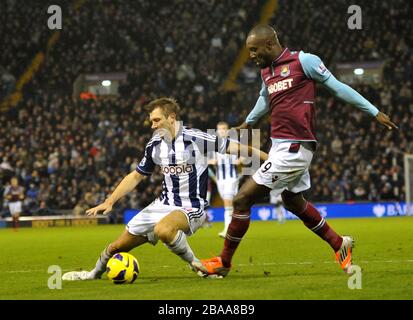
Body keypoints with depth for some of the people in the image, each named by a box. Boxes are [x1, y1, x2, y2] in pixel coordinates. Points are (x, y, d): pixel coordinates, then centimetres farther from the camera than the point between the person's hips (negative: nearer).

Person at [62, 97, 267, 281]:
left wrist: (268, 159, -19)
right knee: (117, 247, 10)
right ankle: (95, 273, 42)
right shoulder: (154, 145, 4)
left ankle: (195, 264, -16)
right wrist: (109, 201, 10)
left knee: (163, 230, -41)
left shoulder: (195, 139, -15)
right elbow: (136, 176, 16)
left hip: (191, 208, -6)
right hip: (163, 204, 6)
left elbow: (232, 147, -14)